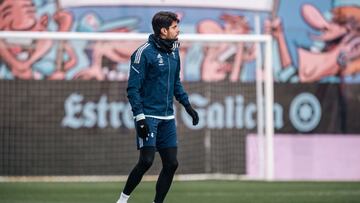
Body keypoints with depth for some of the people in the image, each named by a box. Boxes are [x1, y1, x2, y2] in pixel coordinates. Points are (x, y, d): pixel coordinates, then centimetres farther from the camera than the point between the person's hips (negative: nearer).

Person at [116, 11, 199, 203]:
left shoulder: (173, 52, 11)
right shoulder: (144, 52, -11)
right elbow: (133, 87, -13)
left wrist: (188, 106, 14)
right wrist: (139, 117, -19)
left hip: (167, 118, 7)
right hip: (148, 116, -7)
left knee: (171, 163, 2)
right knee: (146, 161, -14)